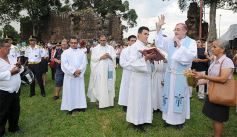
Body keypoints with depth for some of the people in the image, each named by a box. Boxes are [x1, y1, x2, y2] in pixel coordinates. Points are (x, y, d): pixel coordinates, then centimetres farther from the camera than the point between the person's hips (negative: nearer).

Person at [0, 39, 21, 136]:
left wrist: (18, 67, -4)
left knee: (15, 111, 20)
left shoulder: (12, 58, 7)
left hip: (15, 90, 8)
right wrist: (10, 72, -22)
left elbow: (17, 69, 18)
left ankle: (14, 128, 40)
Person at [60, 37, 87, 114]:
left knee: (80, 90, 5)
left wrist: (79, 71, -15)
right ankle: (70, 107, 8)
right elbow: (64, 64, -7)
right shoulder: (65, 53, 3)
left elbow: (84, 63, 1)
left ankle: (80, 105, 14)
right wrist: (73, 71, -15)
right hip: (69, 76, -2)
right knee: (70, 91, 1)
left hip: (79, 75, 2)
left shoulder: (81, 52, 10)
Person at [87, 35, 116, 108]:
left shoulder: (111, 48, 14)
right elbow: (93, 58, -3)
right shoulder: (95, 49, 8)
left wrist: (109, 56, -14)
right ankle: (102, 103, 0)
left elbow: (114, 56, 5)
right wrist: (101, 57, -15)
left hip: (109, 69, 3)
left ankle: (110, 101, 12)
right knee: (100, 86, -4)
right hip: (99, 70, -2)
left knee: (110, 85, 4)